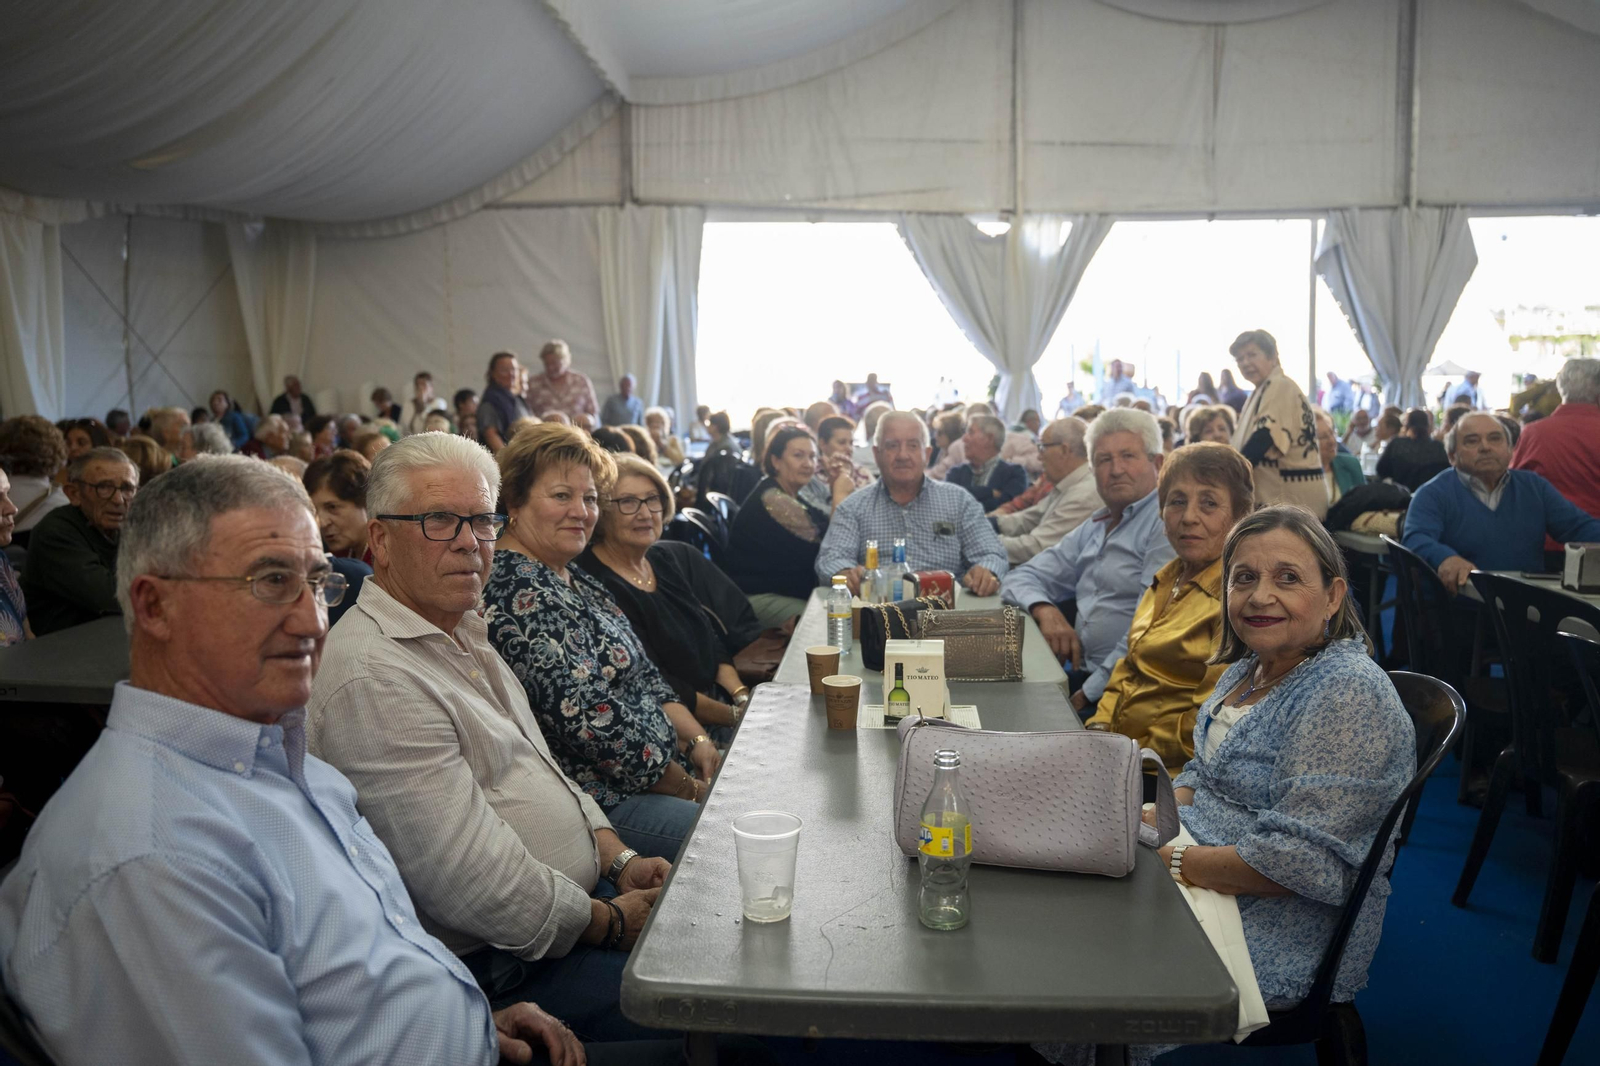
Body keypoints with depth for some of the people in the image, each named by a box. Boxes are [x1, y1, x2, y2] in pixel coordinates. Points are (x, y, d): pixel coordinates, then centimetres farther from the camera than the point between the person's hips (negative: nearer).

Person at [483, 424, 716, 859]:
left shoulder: (568, 577, 14)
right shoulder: (519, 593, -18)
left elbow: (643, 675, 17)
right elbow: (587, 720, -23)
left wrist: (697, 739, 2)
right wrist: (686, 786, -13)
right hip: (599, 802, -10)